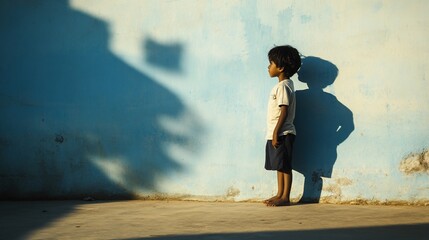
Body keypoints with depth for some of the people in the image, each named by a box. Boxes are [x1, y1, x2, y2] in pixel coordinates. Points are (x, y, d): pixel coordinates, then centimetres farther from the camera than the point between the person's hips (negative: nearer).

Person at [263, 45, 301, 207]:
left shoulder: (283, 86, -14)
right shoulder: (282, 85, 15)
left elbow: (284, 111, -21)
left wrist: (276, 132, -22)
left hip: (282, 134, -10)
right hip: (275, 134, 10)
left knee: (284, 166, -4)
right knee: (279, 165, 13)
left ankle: (285, 197, 1)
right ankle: (280, 194, 20)